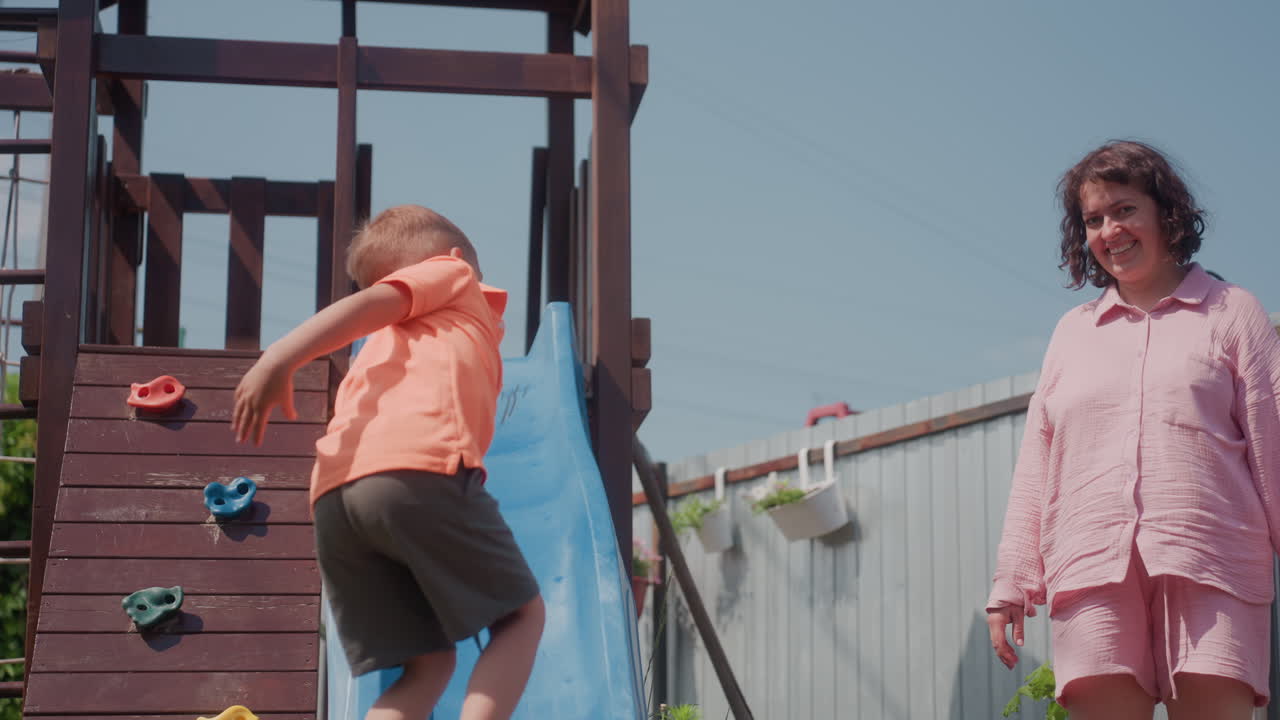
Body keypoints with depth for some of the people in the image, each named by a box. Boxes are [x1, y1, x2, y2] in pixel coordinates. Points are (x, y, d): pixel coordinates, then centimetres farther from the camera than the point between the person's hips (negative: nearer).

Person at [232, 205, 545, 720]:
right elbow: (367, 302, 5)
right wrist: (280, 360, -9)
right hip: (418, 468, -6)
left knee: (426, 665, 11)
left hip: (334, 494, 6)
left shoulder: (389, 339, 42)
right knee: (522, 615, 9)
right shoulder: (450, 272, 22)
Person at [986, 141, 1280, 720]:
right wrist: (1010, 582, 13)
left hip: (1209, 566, -2)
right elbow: (1035, 467, 19)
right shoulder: (1072, 332, 22)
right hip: (1091, 569, 3)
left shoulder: (1231, 313, 14)